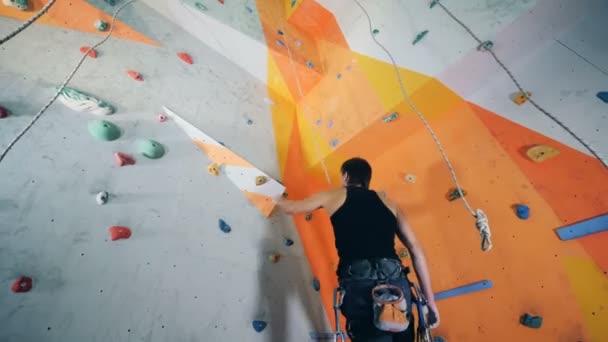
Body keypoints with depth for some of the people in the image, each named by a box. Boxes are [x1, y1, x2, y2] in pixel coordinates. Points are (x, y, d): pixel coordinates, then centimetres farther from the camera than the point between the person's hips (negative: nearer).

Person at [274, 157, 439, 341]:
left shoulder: (334, 196, 14)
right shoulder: (388, 204, 20)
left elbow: (291, 208, 28)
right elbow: (416, 249, 13)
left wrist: (278, 200, 51)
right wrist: (429, 300, 17)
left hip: (358, 284, -4)